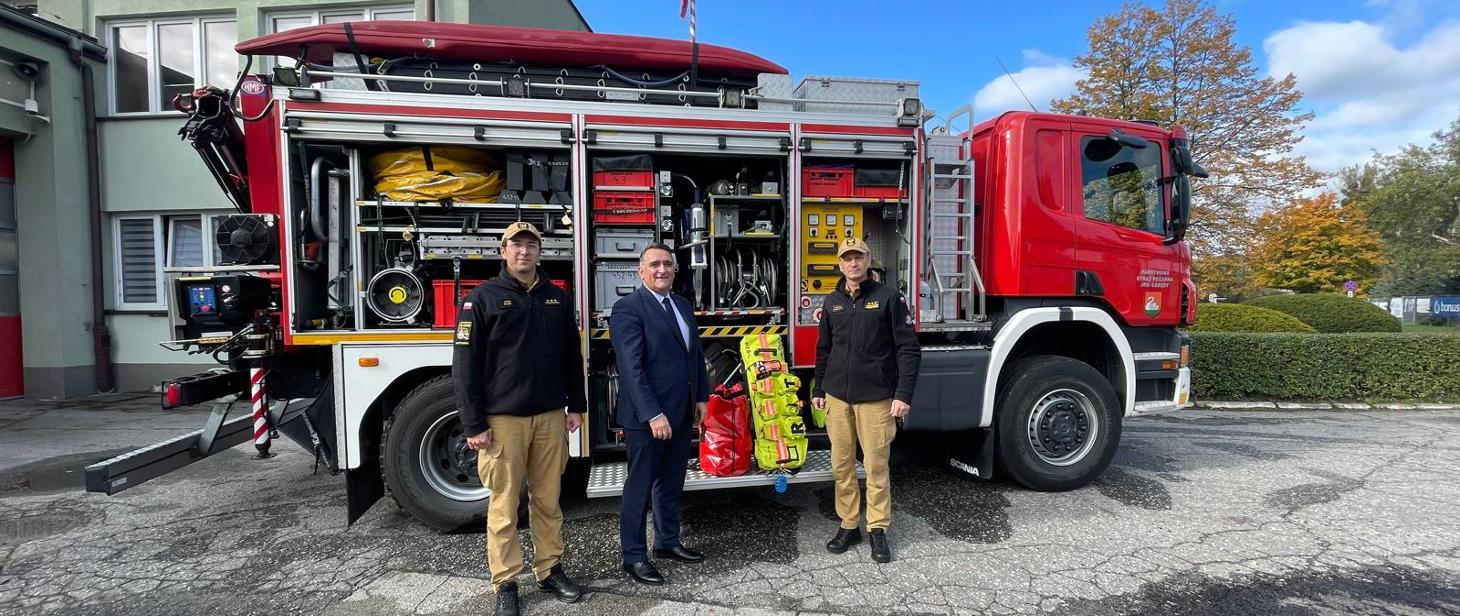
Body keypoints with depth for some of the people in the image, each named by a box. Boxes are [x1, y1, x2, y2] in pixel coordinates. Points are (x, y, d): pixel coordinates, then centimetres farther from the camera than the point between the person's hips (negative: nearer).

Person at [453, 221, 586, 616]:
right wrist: (474, 424, -9)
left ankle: (549, 571, 26)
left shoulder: (558, 299, 9)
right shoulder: (482, 298, -3)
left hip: (551, 417, 4)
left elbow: (572, 357, 14)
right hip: (503, 419, -3)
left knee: (548, 500, 12)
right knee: (504, 505, 5)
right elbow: (465, 365, -6)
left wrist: (576, 406, 10)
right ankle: (505, 583, 18)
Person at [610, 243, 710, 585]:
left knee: (672, 483, 19)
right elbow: (631, 368, -20)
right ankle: (634, 556, 18)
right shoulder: (628, 308, -13)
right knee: (640, 487, 5)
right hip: (646, 416, -7)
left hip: (681, 413, 8)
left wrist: (701, 397, 12)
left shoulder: (683, 305, 12)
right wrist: (652, 414, -23)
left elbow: (696, 354, 17)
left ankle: (667, 541, 34)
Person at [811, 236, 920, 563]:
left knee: (876, 466, 2)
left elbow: (908, 349, -6)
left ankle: (878, 530, 16)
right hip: (837, 398, 4)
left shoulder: (888, 297, -4)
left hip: (876, 398, -4)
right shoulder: (832, 302, 9)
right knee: (841, 465, 9)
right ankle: (848, 526, 23)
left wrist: (903, 395, -11)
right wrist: (818, 390, 16)